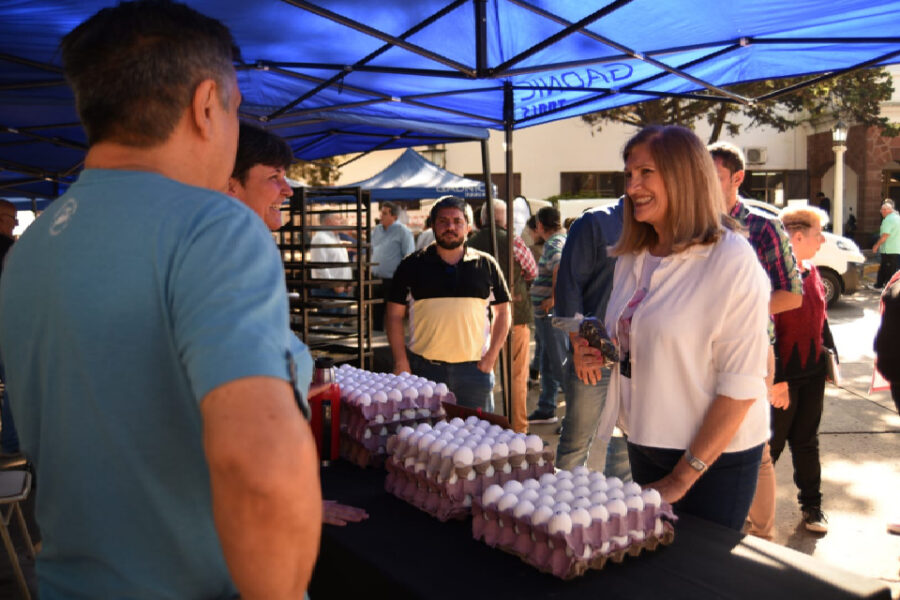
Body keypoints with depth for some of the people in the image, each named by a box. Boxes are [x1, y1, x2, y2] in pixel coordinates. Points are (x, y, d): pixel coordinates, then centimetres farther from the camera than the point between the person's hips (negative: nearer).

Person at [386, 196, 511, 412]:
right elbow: (394, 316, 4)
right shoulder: (412, 266, 4)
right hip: (424, 369, 0)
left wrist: (491, 356, -1)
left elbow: (502, 312, 11)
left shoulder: (486, 265, 7)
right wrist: (401, 363, -5)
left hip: (473, 368, 1)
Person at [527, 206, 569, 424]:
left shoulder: (553, 244, -16)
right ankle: (546, 410, 26)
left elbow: (561, 269, -34)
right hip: (550, 315, 10)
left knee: (560, 362, -6)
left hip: (553, 314, -10)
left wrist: (553, 298, -25)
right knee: (548, 363, 17)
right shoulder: (564, 239, 15)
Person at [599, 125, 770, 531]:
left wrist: (682, 478, -16)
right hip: (644, 445, 6)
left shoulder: (732, 261, -16)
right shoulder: (631, 258, 5)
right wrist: (603, 353, -4)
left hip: (714, 457, -6)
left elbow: (741, 385, -18)